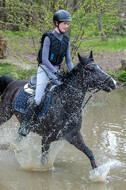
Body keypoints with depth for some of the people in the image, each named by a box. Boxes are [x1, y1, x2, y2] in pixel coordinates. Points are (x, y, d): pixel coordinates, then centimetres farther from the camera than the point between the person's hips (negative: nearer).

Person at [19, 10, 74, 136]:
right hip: (45, 69, -6)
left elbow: (68, 61, 10)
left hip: (56, 70, 6)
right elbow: (44, 59, -15)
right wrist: (55, 72, -21)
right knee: (38, 99, -20)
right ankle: (25, 125, -8)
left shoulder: (66, 40, 7)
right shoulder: (48, 38, -11)